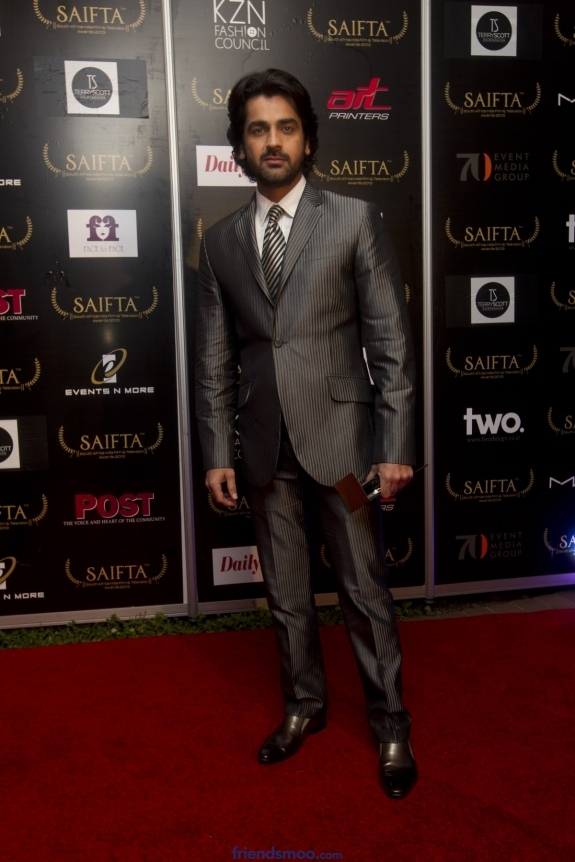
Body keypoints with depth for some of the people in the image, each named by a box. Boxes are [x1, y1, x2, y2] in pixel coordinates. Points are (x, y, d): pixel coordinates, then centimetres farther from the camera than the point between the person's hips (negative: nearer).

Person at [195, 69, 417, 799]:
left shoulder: (355, 221, -2)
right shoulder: (220, 242, 7)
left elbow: (392, 342, -5)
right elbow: (213, 359, 7)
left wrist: (396, 447, -9)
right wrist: (217, 453, 4)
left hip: (341, 438, -3)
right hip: (265, 447, 3)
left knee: (365, 590, 7)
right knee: (285, 592, 15)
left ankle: (390, 724, 26)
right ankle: (304, 705, 36)